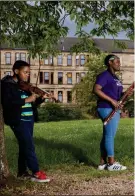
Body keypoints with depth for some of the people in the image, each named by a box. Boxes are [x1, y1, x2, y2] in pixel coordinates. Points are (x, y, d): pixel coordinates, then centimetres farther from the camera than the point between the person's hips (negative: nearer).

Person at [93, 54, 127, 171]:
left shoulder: (114, 77, 19)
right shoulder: (104, 75, -10)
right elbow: (96, 90, -21)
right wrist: (111, 100, -22)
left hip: (114, 109, 10)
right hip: (107, 109, -10)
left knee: (107, 136, 9)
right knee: (110, 136, -6)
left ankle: (103, 163, 13)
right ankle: (112, 164, -1)